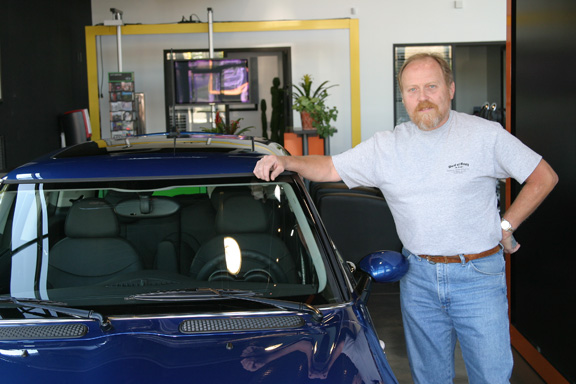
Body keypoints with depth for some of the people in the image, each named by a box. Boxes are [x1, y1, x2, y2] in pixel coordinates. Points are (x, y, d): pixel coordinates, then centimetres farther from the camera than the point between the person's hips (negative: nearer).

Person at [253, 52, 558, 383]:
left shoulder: (485, 135, -4)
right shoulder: (386, 146, 3)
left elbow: (544, 177, 2)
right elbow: (330, 168, 6)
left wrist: (505, 226, -2)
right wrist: (287, 161, -11)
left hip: (478, 275, -2)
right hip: (418, 276, 3)